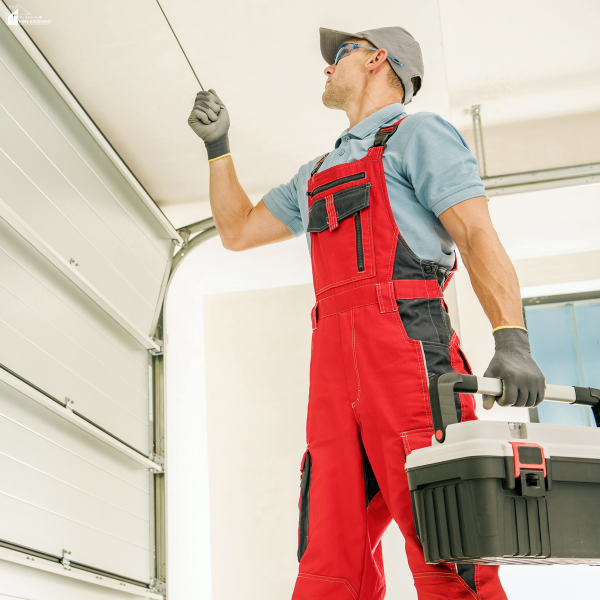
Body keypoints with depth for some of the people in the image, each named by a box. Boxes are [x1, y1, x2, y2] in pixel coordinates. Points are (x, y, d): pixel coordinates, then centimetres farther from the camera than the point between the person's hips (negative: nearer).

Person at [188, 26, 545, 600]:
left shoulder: (417, 133, 9)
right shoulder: (316, 173, 33)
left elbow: (478, 236, -3)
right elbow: (238, 230, 41)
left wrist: (511, 339, -18)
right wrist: (217, 146, 32)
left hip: (405, 344, -7)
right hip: (333, 361, 7)